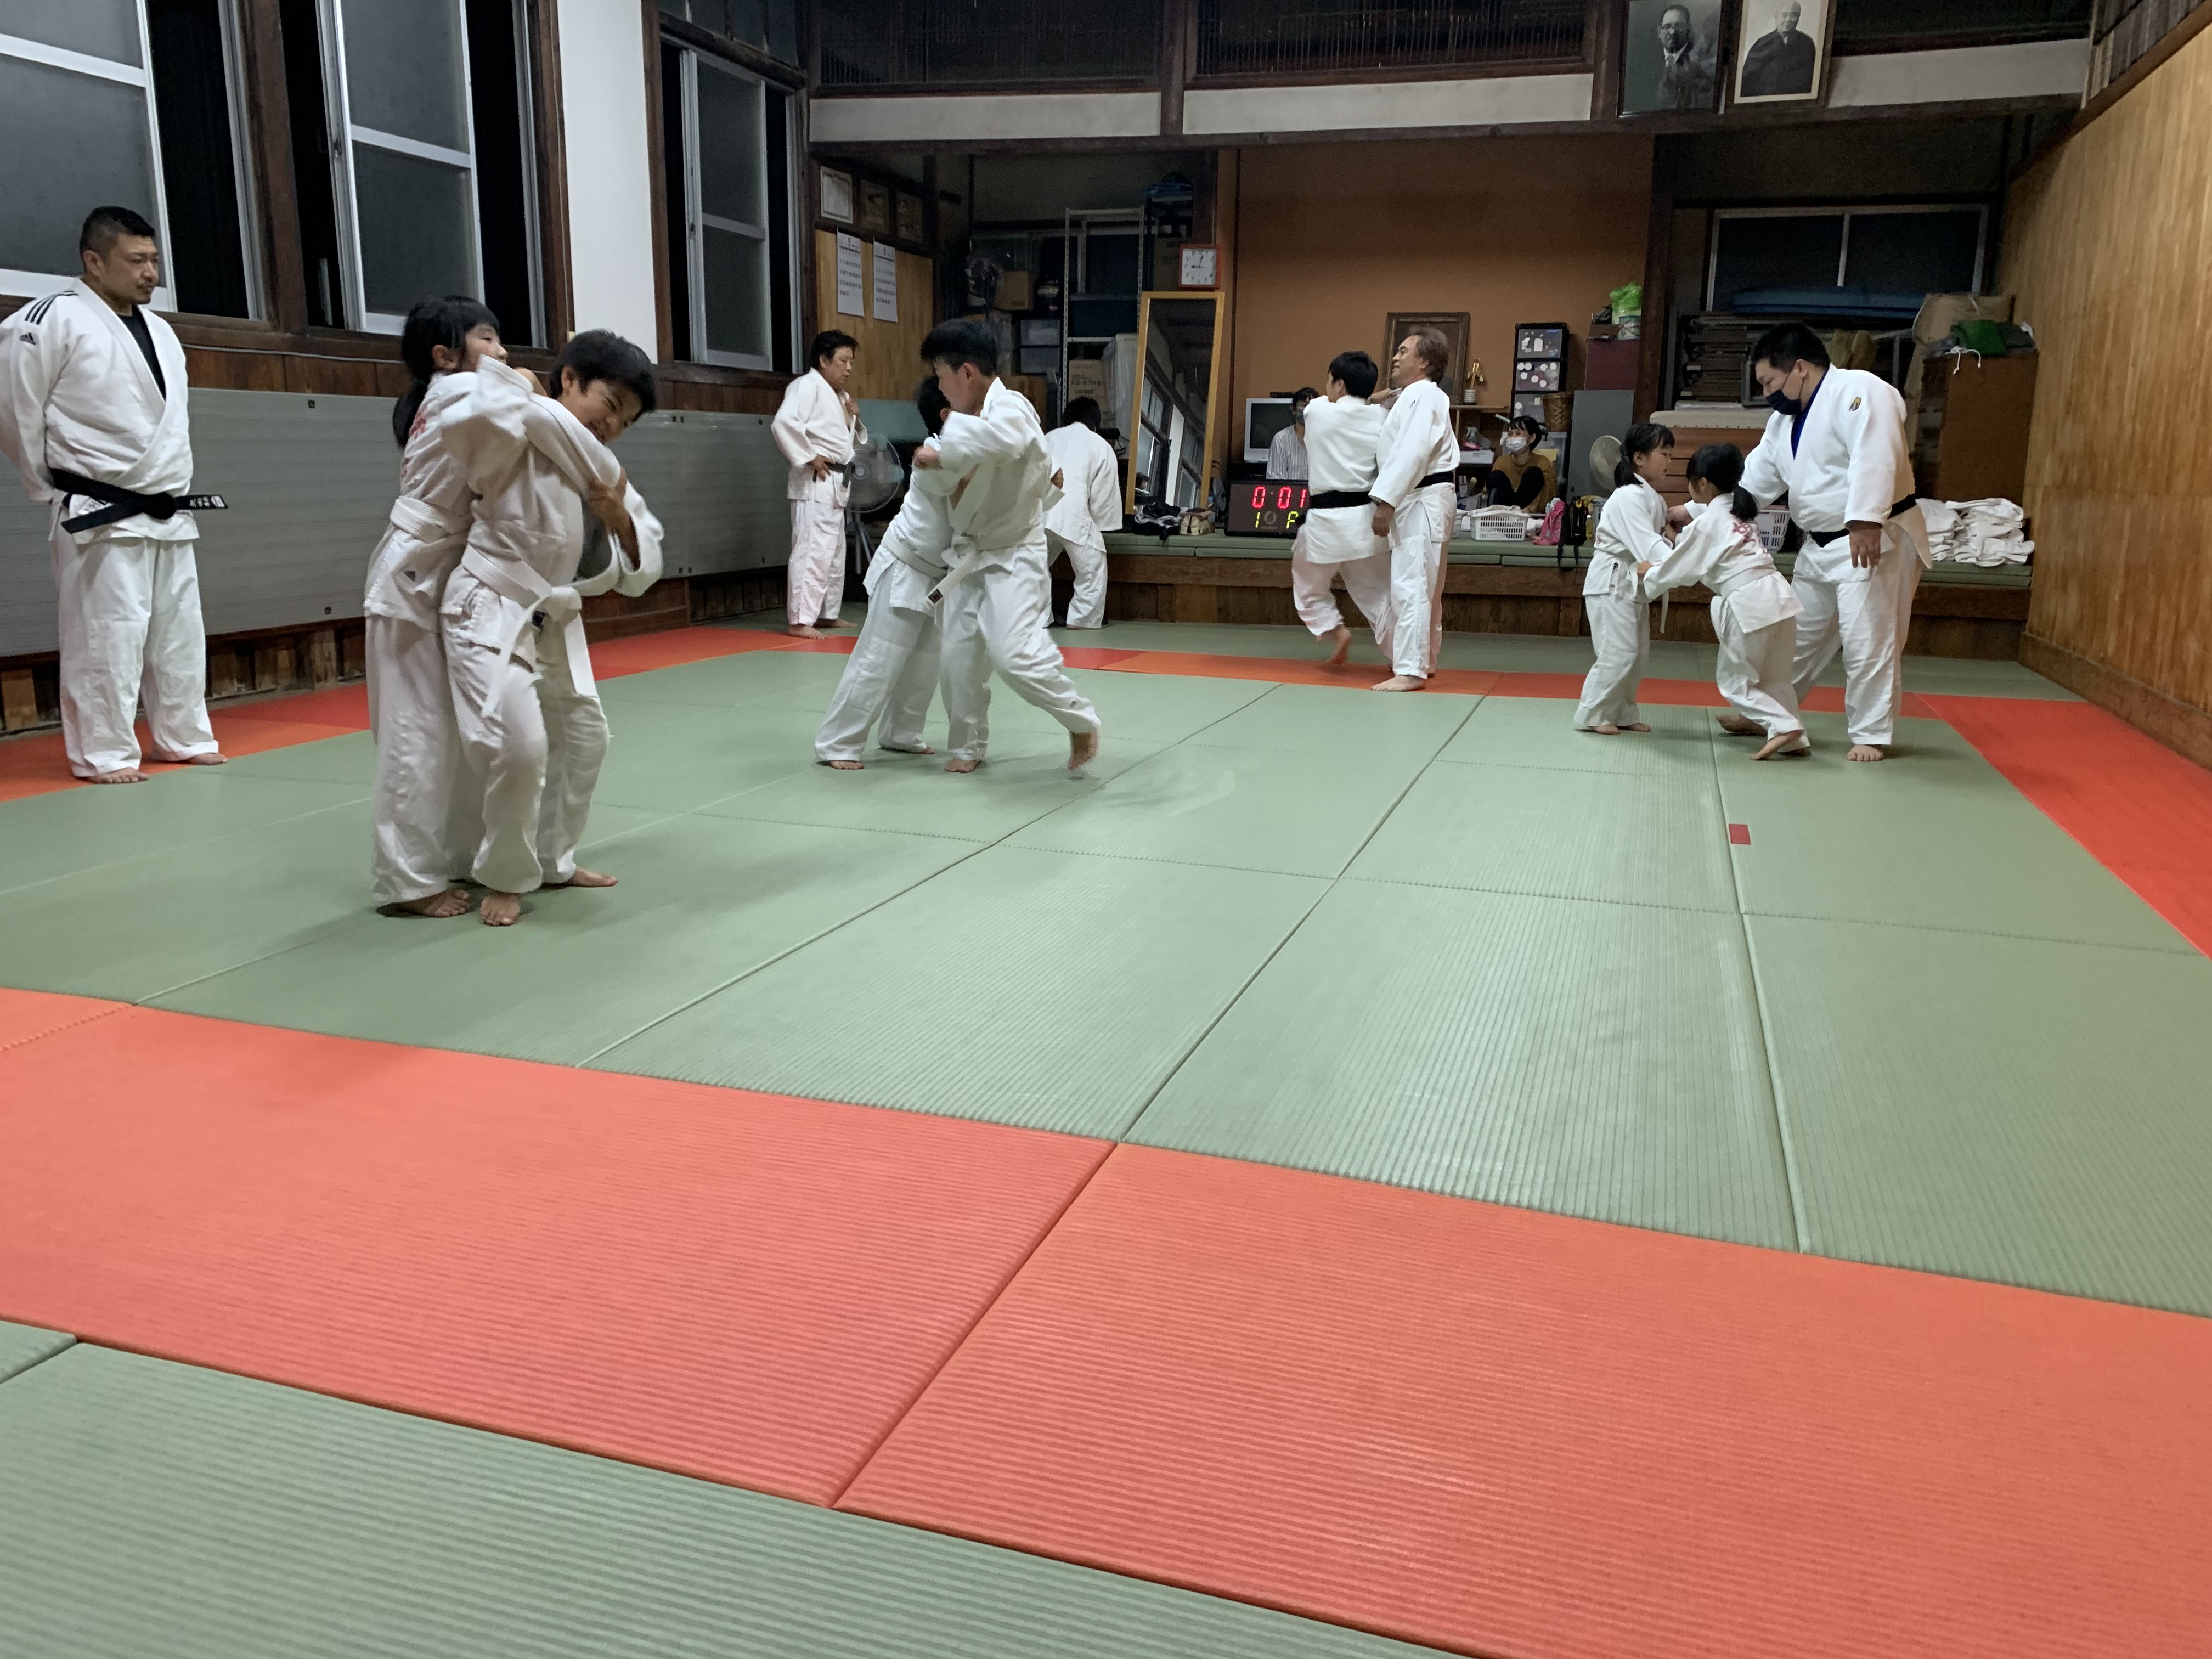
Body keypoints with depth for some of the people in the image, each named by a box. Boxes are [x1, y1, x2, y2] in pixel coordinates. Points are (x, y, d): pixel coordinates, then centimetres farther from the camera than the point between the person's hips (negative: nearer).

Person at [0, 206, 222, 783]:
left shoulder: (159, 330, 14)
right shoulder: (52, 320, -11)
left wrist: (169, 490, 18)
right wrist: (51, 489, -2)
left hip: (169, 514, 8)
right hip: (102, 518, -8)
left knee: (179, 632, 13)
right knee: (108, 636, -6)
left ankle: (184, 737, 25)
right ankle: (103, 753, 3)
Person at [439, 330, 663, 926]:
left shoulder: (605, 474, 5)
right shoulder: (518, 442, -17)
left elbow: (640, 571, 3)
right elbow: (467, 418, -42)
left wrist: (618, 519, -17)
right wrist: (510, 382, -21)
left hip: (554, 619, 8)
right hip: (490, 611, -8)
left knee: (583, 736, 16)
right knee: (519, 745, -18)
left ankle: (552, 860, 35)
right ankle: (505, 876, 6)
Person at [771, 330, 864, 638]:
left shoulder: (839, 396, 18)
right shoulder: (807, 386, -12)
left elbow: (854, 440, 26)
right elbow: (783, 423, -26)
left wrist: (854, 418, 7)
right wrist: (809, 458, -21)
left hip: (837, 484, 10)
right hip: (816, 482, -10)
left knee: (835, 552, 15)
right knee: (812, 551, -14)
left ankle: (827, 614, 25)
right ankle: (799, 620, -14)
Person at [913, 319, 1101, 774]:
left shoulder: (1010, 407, -19)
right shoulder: (979, 413, 7)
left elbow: (1001, 438, -44)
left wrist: (941, 453, -32)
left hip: (1012, 556, -9)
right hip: (973, 557, 9)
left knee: (1015, 655, -20)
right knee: (961, 656, 8)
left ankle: (1082, 722, 2)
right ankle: (968, 746, 26)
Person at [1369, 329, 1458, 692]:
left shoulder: (1424, 397, -14)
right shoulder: (1413, 397, 20)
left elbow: (1412, 453, -23)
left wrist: (1386, 501, -25)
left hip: (1423, 500, -11)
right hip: (1418, 501, 11)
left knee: (1410, 586, -13)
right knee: (1425, 586, 17)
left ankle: (1411, 671, -13)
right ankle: (1424, 659, 28)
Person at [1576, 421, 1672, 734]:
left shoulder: (1654, 499, 11)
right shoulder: (1629, 497, -20)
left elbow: (1657, 541, 13)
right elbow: (1648, 546, -29)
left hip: (1633, 585, 10)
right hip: (1612, 583, -10)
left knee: (1638, 653, 13)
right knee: (1618, 654, -11)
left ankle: (1623, 713, 24)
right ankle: (1592, 715, 1)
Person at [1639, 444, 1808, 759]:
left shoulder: (1707, 523, -5)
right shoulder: (1739, 513, 19)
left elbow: (1678, 566, 2)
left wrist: (1650, 574, 19)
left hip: (1749, 605, -8)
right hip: (1778, 596, 8)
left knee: (1734, 680, 5)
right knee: (1773, 677, 16)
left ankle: (1783, 725, -10)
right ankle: (1793, 740, 16)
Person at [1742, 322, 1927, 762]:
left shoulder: (1859, 391, -18)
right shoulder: (1785, 420, 11)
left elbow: (1874, 458, -29)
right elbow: (1756, 479, 14)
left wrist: (1865, 522, -38)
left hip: (1876, 540, -9)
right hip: (1821, 546, 9)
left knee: (1868, 642, -7)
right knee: (1798, 637, 17)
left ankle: (1870, 735, 3)